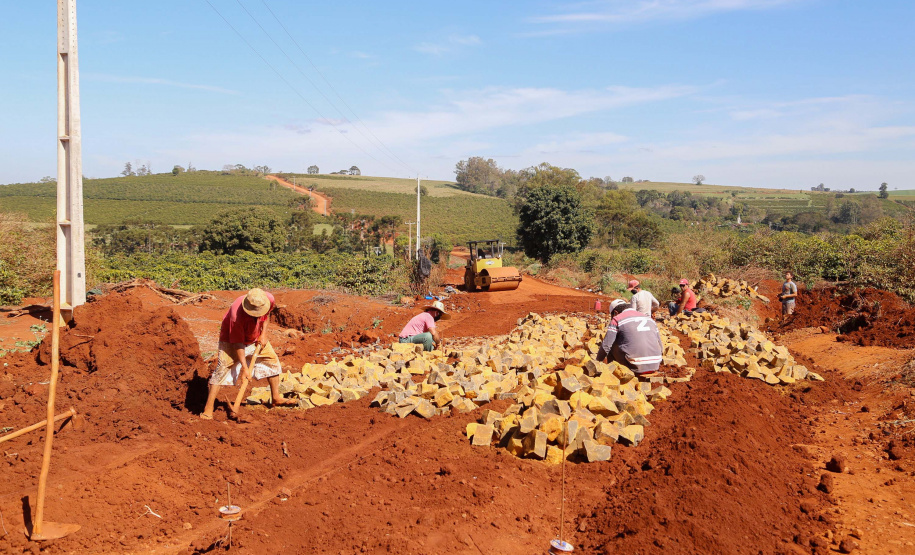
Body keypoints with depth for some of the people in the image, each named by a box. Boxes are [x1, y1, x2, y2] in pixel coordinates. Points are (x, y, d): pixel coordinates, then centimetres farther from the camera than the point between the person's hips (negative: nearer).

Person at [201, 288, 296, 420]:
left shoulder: (269, 299, -26)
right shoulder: (236, 314, -39)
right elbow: (238, 343, -30)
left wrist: (263, 334, -7)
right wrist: (244, 367, -29)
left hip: (256, 338, 6)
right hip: (231, 339, -6)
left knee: (273, 360, 7)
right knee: (222, 369, -17)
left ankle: (276, 398, 23)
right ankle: (208, 410, -14)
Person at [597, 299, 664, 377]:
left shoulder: (617, 320, 3)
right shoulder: (649, 318, 19)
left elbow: (606, 345, 0)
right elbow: (660, 345, 22)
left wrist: (598, 361, 17)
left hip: (636, 367, -5)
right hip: (655, 367, 6)